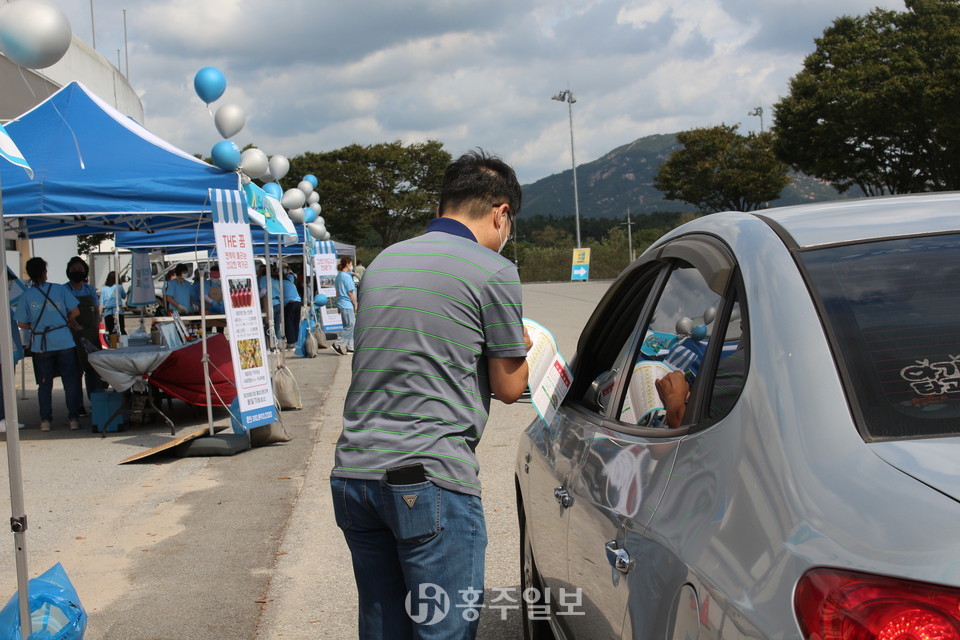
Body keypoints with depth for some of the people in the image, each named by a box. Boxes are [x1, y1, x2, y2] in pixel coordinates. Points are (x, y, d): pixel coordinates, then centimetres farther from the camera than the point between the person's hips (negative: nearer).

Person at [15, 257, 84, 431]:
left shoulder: (26, 296, -2)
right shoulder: (60, 290, -3)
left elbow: (22, 322, -1)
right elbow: (75, 312, -2)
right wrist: (72, 324, 18)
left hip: (41, 346, 1)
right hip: (64, 343, -1)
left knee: (44, 384, 10)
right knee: (70, 382, 7)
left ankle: (45, 420, 11)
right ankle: (74, 418, 8)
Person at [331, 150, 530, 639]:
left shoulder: (381, 263, 15)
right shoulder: (493, 272, -5)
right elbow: (509, 387, 2)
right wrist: (519, 345, 21)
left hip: (352, 472, 7)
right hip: (430, 479, -7)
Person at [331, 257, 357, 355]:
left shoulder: (338, 276, 12)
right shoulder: (347, 276, -15)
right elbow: (350, 292, -14)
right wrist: (355, 304, -6)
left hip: (342, 304, 10)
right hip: (347, 304, -10)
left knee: (348, 326, 12)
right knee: (350, 326, -7)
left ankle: (350, 347, 13)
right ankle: (337, 345, -9)